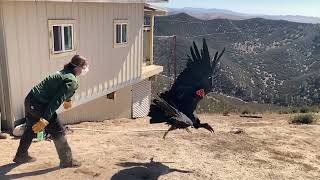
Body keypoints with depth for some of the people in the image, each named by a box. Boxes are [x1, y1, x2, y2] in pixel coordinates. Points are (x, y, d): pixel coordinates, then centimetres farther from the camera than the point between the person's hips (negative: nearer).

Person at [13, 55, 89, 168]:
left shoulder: (64, 72, 13)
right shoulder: (72, 81, -17)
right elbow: (56, 101, -23)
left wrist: (67, 100, 52)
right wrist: (45, 119, -24)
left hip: (30, 100, 10)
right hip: (39, 105, -10)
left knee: (31, 129, 26)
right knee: (58, 131, 1)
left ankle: (21, 156, 43)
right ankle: (67, 161, 10)